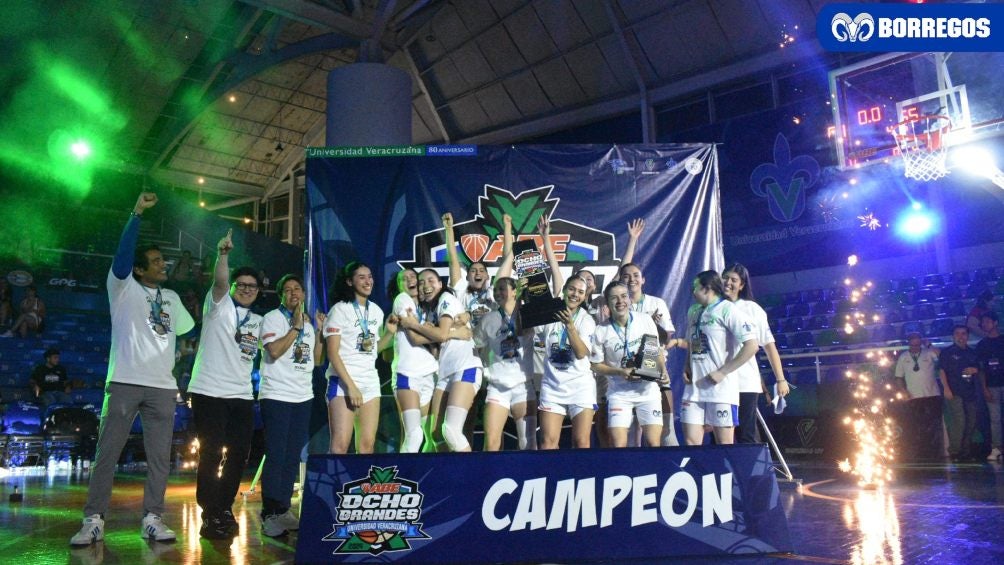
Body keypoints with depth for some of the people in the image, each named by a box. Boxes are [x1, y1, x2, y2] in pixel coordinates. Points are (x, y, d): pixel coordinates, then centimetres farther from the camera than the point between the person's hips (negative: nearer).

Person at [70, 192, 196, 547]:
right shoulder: (124, 288, 3)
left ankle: (152, 518, 9)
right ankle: (94, 519, 5)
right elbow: (123, 253, -13)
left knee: (160, 455, 3)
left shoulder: (172, 299, 17)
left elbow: (190, 332, 28)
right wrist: (137, 213, -20)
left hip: (162, 386, 4)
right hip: (125, 382, -4)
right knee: (107, 451, -1)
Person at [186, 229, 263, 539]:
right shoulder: (219, 305, -1)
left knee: (239, 454, 9)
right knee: (211, 454, -4)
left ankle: (225, 509, 23)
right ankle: (210, 516, 5)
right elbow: (219, 281, -21)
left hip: (242, 395, 6)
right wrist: (222, 254, -39)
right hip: (210, 391, -6)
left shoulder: (258, 321, 17)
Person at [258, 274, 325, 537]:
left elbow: (317, 360, 15)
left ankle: (283, 510, 15)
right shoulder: (272, 318, -2)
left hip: (303, 397, 6)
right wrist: (296, 327, -13)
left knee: (293, 457, 7)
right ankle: (269, 515, -1)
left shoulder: (308, 322, 15)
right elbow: (274, 351, -18)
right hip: (277, 396, -6)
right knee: (276, 456, -7)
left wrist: (320, 330, 5)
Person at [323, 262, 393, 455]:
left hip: (370, 382, 6)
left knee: (367, 444, 4)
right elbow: (332, 353, -11)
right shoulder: (340, 309, -4)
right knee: (340, 444, -13)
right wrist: (351, 386, -18)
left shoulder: (376, 311, 13)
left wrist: (390, 333, 2)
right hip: (343, 382, -6)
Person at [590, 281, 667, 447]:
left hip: (648, 390, 1)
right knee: (618, 445, -8)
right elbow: (595, 365, -1)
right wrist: (620, 372, -15)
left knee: (654, 444, -2)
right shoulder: (601, 331, -9)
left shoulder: (646, 320, -4)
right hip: (619, 394, -1)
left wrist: (663, 370, -7)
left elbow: (658, 350, 10)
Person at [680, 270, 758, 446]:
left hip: (721, 388, -7)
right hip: (694, 387, 7)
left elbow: (752, 345, -14)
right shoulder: (693, 311, 15)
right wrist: (687, 367, 9)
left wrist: (722, 372, -16)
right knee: (691, 442, 3)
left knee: (724, 444, 0)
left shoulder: (727, 310, -7)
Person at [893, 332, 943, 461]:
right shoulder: (903, 357, 7)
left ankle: (934, 453, 10)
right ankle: (920, 454, 15)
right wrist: (904, 391, -3)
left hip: (932, 395, -1)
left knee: (934, 426, 2)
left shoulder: (929, 353, 2)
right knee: (917, 427, 6)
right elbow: (899, 377, 10)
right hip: (914, 398, 1)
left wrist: (930, 346, -16)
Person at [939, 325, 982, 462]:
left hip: (970, 393, 6)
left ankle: (966, 451, 20)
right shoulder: (947, 352, 1)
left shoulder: (972, 353, 16)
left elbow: (978, 376, 23)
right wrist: (946, 389, -15)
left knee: (971, 423, 8)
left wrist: (975, 370, -2)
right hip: (955, 393, -6)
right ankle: (954, 451, -8)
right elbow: (942, 371, -5)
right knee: (959, 421, -16)